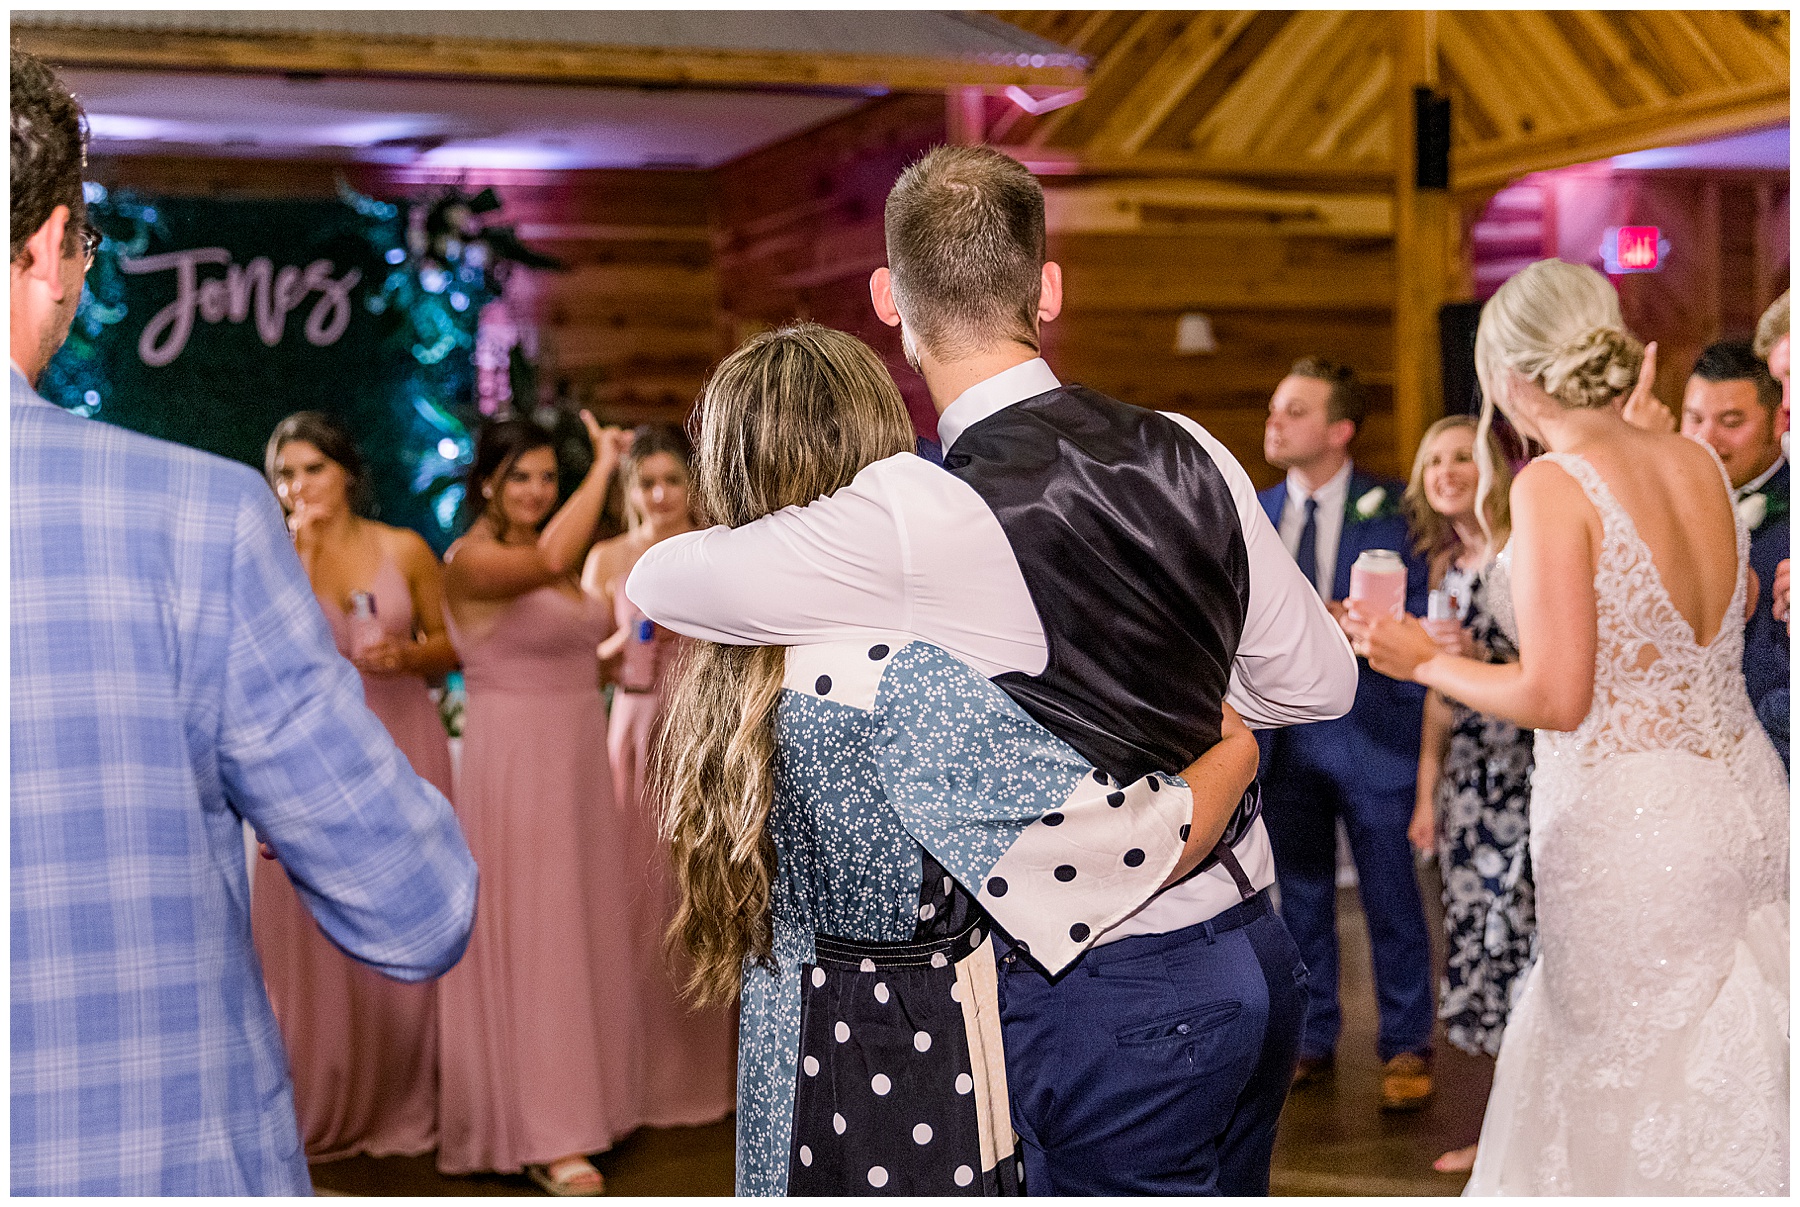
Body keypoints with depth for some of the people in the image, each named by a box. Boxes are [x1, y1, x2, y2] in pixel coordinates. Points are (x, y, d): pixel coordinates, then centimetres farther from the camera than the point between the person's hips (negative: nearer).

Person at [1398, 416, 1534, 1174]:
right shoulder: (1447, 566, 13)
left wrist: (1485, 658, -25)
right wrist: (1427, 791, 14)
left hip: (1530, 772, -7)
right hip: (1468, 774, 7)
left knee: (1520, 936, -8)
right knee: (1475, 938, 8)